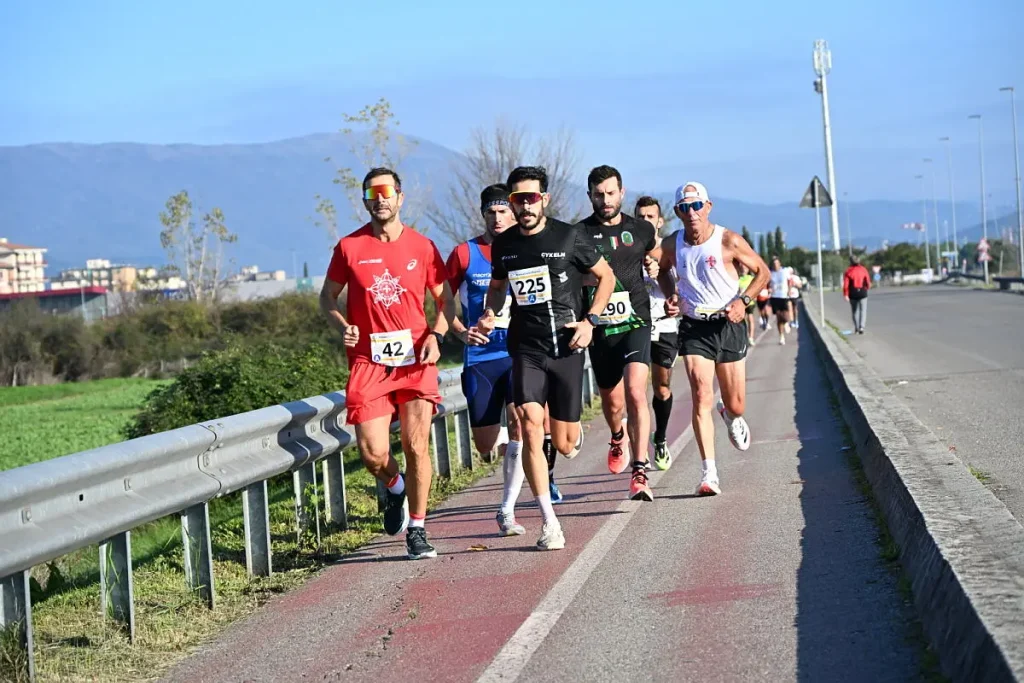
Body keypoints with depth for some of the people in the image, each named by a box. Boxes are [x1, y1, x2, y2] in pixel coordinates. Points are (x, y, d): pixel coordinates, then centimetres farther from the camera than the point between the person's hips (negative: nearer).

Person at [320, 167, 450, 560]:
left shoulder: (421, 247, 4)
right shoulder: (349, 247, 3)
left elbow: (444, 299, 13)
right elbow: (327, 298, 13)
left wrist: (435, 336, -4)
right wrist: (341, 327, -6)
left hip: (415, 359, 0)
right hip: (368, 362, 0)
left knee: (416, 446, -4)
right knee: (372, 453, -7)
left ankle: (416, 531, 9)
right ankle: (395, 487, 28)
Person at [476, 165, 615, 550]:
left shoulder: (569, 238, -4)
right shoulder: (503, 245, 5)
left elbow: (606, 276, 7)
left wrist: (590, 320, -4)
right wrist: (489, 315, 4)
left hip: (566, 348, -1)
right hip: (526, 348, 1)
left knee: (564, 445, 3)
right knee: (530, 422, -21)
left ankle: (575, 433, 47)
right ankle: (549, 523, -16)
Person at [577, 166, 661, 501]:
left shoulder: (642, 230, 6)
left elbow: (657, 260, 28)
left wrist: (655, 267, 8)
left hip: (635, 322, -1)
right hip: (599, 327, 1)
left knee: (635, 392, -18)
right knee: (612, 400, 12)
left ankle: (640, 474, -19)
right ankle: (618, 439, 49)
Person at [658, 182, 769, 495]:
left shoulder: (728, 241, -10)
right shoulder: (672, 245, -2)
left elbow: (762, 271, 0)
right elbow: (663, 270, 20)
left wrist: (743, 300, -14)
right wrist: (671, 295, 0)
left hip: (728, 326, -1)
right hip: (693, 327, 1)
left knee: (736, 406, 7)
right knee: (701, 395, -17)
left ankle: (730, 415, 48)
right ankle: (709, 473, -16)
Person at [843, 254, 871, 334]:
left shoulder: (848, 271, -5)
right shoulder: (863, 270, -3)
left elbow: (846, 284, -12)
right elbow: (868, 281, -1)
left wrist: (845, 294, -12)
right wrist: (867, 287, 20)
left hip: (853, 293, 1)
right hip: (862, 292, -1)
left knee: (855, 310, 15)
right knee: (863, 310, 1)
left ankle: (856, 328, 21)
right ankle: (861, 326, -17)